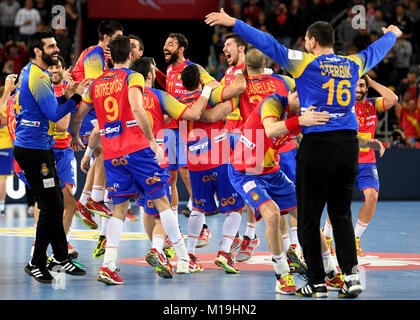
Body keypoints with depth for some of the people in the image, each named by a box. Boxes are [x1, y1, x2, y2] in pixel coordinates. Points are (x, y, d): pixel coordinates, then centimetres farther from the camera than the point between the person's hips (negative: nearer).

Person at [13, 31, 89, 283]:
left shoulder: (31, 73, 15)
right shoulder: (38, 77, -16)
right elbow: (54, 115, -20)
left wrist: (65, 97, 8)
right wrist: (76, 97, -13)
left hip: (40, 148, 11)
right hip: (33, 150, -11)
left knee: (55, 204, 14)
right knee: (51, 207, -8)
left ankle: (61, 258, 22)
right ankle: (36, 264, -1)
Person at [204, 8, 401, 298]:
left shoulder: (305, 63, -1)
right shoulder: (353, 64, 12)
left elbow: (268, 44, -1)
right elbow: (377, 50, 32)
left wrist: (233, 23, 5)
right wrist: (392, 34, 53)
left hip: (317, 144, -4)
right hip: (348, 144, 4)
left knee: (309, 217, 4)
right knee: (341, 214, 12)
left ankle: (317, 282, 4)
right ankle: (351, 274, -3)